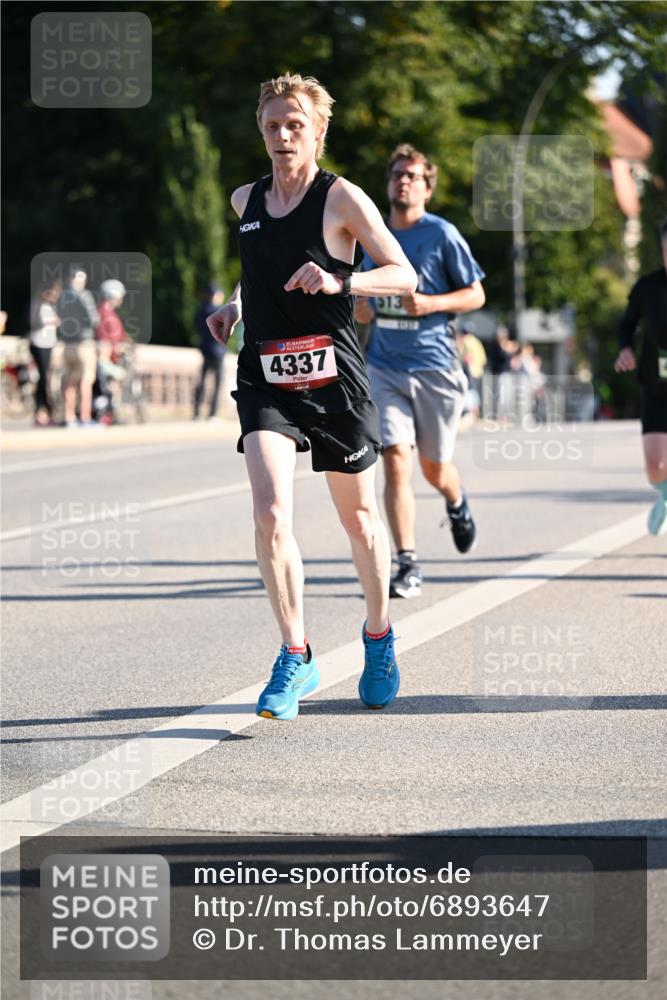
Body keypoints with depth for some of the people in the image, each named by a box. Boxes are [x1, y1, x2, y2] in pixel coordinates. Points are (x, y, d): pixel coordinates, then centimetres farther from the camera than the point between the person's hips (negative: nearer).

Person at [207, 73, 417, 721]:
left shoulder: (342, 199, -5)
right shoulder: (244, 201, 11)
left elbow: (405, 278, -8)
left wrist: (339, 282, -23)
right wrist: (234, 304, 12)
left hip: (333, 378, -3)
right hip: (265, 380, 3)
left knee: (359, 520, 12)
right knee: (270, 515, -18)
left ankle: (378, 636, 35)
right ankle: (295, 658, -11)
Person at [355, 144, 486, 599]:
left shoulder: (441, 234, -4)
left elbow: (476, 294, -1)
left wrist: (432, 304, -18)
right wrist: (361, 307, 0)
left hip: (435, 364, -3)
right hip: (385, 368, 3)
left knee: (434, 467, 9)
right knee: (396, 460, -12)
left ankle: (457, 504, 46)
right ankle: (408, 565, -12)